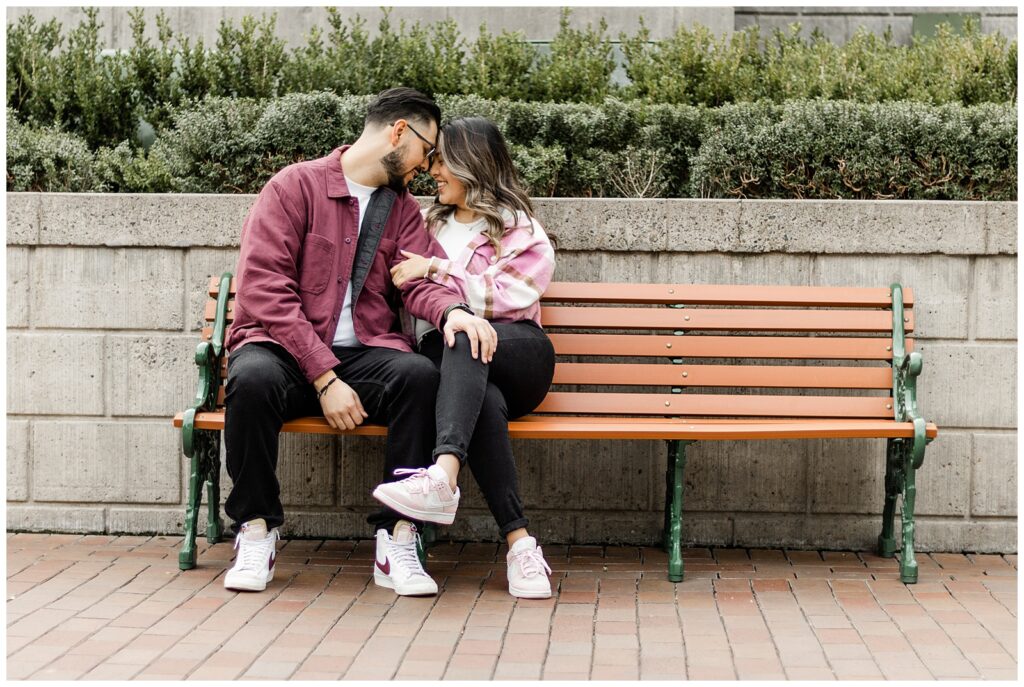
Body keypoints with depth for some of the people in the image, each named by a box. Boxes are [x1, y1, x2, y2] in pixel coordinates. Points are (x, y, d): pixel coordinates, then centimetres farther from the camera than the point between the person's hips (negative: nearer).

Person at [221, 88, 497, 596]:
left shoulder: (403, 209, 19)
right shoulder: (296, 186, 0)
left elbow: (420, 277, 2)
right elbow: (263, 289, -10)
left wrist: (452, 311, -25)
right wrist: (324, 378, -18)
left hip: (363, 354, 4)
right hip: (283, 348, -3)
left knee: (420, 374, -29)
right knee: (253, 378, -37)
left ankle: (396, 541, -23)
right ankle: (256, 530, -17)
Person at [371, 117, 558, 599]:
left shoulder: (520, 230, 12)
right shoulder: (431, 224, 28)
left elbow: (506, 297, -4)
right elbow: (405, 284, 38)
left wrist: (435, 270, -6)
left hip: (517, 355, -2)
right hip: (447, 360, 2)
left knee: (465, 341, -39)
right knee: (484, 402, -37)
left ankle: (443, 478, -60)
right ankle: (519, 542, -48)